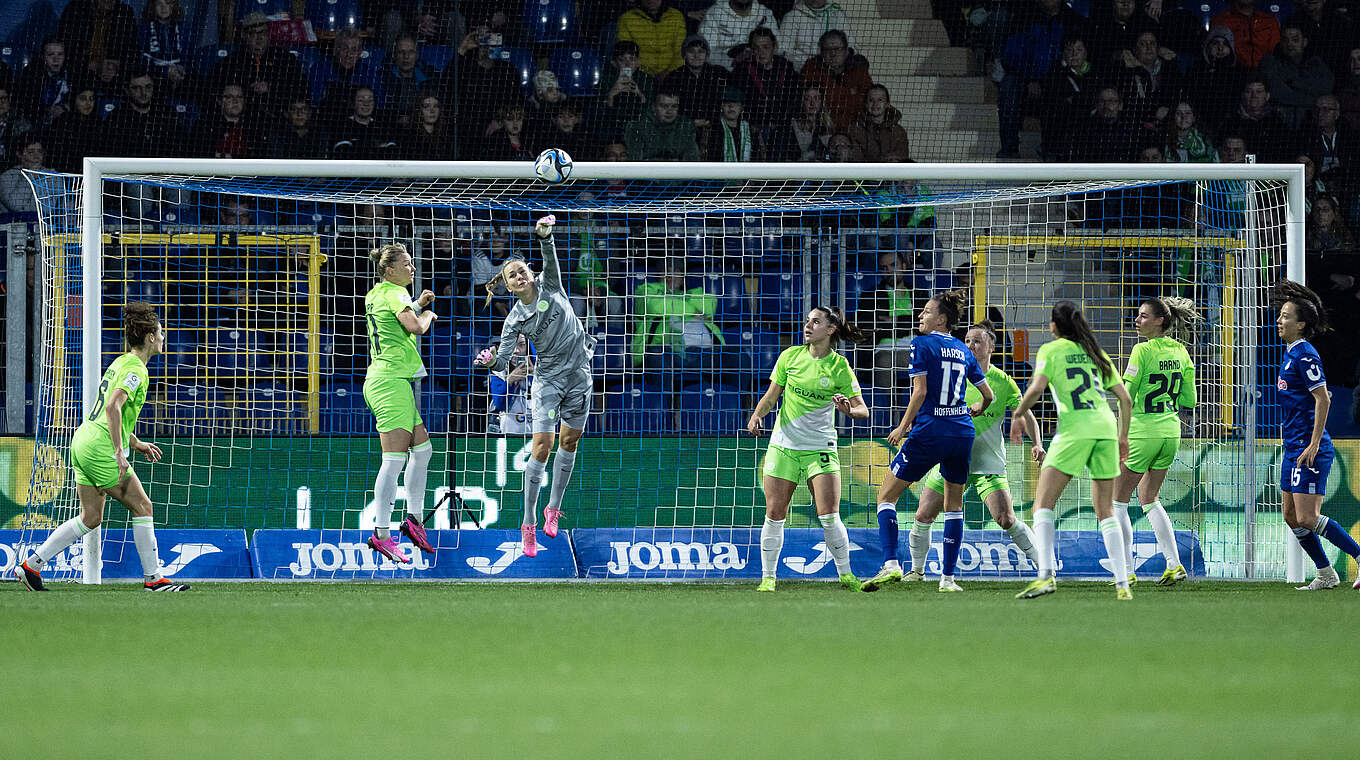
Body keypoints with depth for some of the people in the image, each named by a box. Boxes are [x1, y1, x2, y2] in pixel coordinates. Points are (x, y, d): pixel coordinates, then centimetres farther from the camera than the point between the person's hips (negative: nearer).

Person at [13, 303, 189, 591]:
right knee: (142, 506, -3)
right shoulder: (135, 369, -13)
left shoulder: (121, 363, 19)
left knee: (91, 518, 13)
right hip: (100, 448, -10)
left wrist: (136, 443, 30)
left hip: (83, 441, 10)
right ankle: (153, 578, -1)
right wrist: (119, 452, -27)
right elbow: (113, 407, -26)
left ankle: (31, 565, 12)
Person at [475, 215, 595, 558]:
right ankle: (529, 524, -9)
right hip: (548, 379, -2)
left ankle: (553, 509, 25)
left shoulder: (550, 286, -1)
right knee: (542, 445, -13)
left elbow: (550, 258, -19)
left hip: (578, 373, 2)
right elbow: (504, 359, -12)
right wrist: (490, 362, -35)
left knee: (569, 442, 8)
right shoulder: (514, 320, -5)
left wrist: (544, 235, -39)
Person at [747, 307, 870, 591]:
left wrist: (849, 409, -25)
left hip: (821, 448, -2)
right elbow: (770, 397, 10)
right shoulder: (790, 356, 2)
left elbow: (863, 410, -3)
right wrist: (757, 415, -9)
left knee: (829, 516, -10)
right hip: (783, 445, 2)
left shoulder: (839, 367, -5)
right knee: (775, 515, -1)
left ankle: (845, 574, 4)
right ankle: (767, 577, 9)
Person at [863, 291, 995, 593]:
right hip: (962, 432, 5)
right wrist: (978, 408, 37)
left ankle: (890, 564, -12)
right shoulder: (963, 350, 12)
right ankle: (948, 577, 11)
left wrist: (903, 427, -5)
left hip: (930, 432, -5)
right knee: (954, 504, 15)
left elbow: (920, 391, -13)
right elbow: (988, 395, 16)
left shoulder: (922, 345, -5)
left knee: (886, 495, 3)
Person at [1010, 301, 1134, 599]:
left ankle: (1045, 575, -21)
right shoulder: (1095, 353, 20)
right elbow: (1125, 398, 19)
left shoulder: (1051, 350, 6)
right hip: (1106, 427, 5)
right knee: (1105, 511, 11)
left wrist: (1017, 416, 7)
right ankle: (1122, 583, 2)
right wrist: (1123, 436, 30)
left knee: (1043, 504, -3)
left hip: (1074, 429, -5)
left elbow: (1036, 389, -9)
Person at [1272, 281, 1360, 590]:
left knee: (1307, 519, -13)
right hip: (1294, 448, 10)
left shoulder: (1305, 355, -15)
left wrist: (1313, 445, -22)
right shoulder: (1291, 354, 15)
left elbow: (1323, 400, -20)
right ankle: (1325, 574, 17)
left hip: (1310, 450, -10)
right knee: (1291, 517, 10)